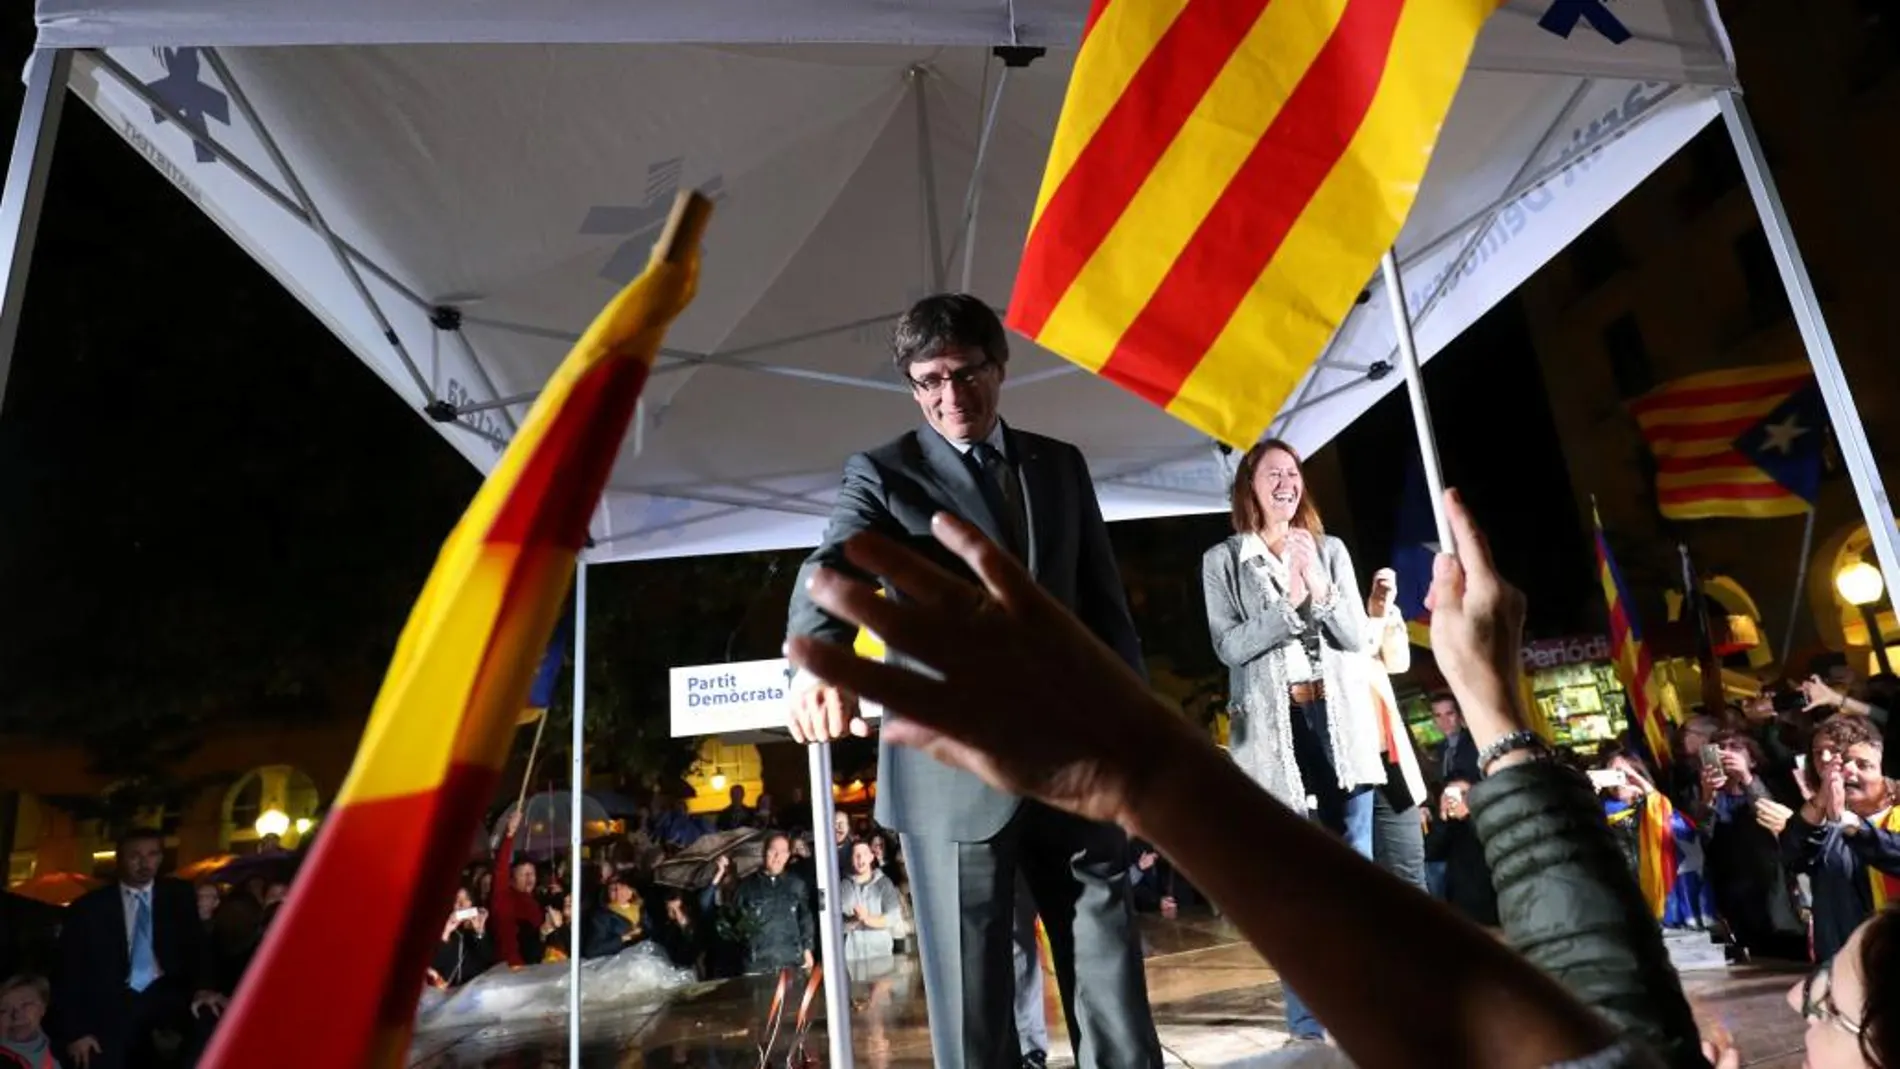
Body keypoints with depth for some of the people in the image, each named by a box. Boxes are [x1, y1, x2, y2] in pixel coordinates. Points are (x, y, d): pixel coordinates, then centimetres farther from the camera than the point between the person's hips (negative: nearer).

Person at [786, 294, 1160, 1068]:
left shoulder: (1061, 466, 12)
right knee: (971, 996, 7)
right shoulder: (882, 473, 0)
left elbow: (1104, 603, 14)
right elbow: (831, 570, -19)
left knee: (1111, 974, 13)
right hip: (954, 768, -3)